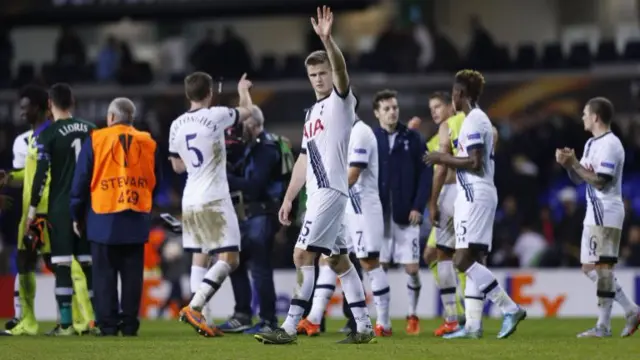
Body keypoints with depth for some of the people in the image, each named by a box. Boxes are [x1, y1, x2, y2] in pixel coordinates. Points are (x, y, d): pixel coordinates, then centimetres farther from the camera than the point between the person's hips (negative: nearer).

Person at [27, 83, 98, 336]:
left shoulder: (48, 134, -7)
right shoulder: (90, 131, 8)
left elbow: (42, 173, -11)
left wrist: (33, 208, -6)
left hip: (61, 206, -5)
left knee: (62, 264, -5)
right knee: (89, 262, 9)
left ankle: (66, 323, -9)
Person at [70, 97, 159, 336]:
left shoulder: (95, 139, -2)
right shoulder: (148, 143, 7)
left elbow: (81, 180, 0)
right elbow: (156, 180, 14)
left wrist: (77, 215, 8)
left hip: (104, 217, -2)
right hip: (137, 218, 2)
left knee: (105, 274, 2)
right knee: (132, 273, 6)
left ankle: (108, 324, -2)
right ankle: (129, 324, 3)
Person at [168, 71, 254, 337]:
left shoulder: (177, 125, 7)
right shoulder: (215, 116, -10)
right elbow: (246, 111, 11)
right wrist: (243, 91, 30)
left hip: (190, 200, 7)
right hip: (214, 200, -7)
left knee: (200, 257, 12)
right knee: (229, 258, -6)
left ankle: (198, 318, 7)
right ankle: (193, 307, -19)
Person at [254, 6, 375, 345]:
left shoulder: (341, 101, -4)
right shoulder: (313, 112, 20)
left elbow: (340, 70, -26)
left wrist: (327, 40, -42)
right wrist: (288, 199, 19)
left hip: (331, 191, -9)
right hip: (317, 193, 9)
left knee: (302, 255, -14)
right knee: (339, 260, 10)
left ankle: (290, 327, -16)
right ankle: (364, 327, 13)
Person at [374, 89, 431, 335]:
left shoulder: (413, 138, 3)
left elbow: (425, 174, 1)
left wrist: (418, 207, -7)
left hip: (406, 214, 0)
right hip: (379, 213, 0)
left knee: (412, 268, -1)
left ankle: (413, 316, 17)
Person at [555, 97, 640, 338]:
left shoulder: (610, 145, -14)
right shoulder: (592, 144, 18)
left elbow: (600, 181, -21)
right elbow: (579, 179, 20)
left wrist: (574, 163, -16)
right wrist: (568, 164, 2)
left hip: (606, 215, -11)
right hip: (594, 214, 11)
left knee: (602, 267, -10)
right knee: (589, 267, 10)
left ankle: (603, 326, -9)